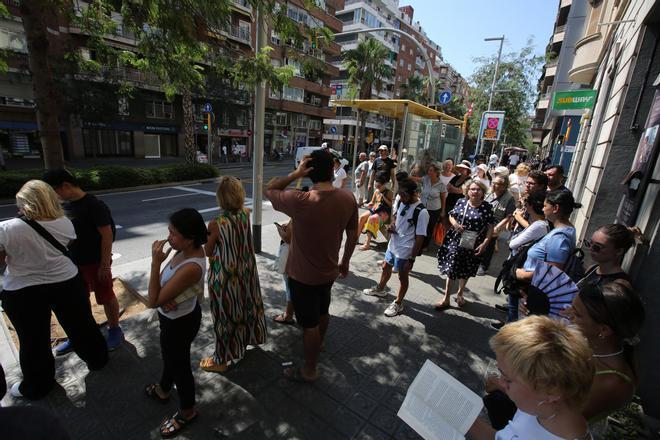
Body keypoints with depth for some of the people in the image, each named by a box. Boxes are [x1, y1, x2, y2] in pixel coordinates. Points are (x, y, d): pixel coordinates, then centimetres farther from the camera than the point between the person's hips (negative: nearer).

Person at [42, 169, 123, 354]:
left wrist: (105, 264, -19)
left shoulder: (94, 206, -20)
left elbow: (107, 235, -20)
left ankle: (115, 330, 27)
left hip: (95, 263, -8)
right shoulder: (66, 205, 5)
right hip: (74, 262, 8)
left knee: (105, 297, 8)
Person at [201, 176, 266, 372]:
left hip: (224, 276, -5)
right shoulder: (245, 214, -11)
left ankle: (222, 360, 31)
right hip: (246, 271, 6)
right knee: (244, 306, 26)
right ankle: (244, 339, 51)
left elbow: (207, 252, -9)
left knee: (225, 315, 11)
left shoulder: (216, 224, -25)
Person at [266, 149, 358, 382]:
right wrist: (345, 262, 14)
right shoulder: (348, 199, -11)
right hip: (329, 271, 6)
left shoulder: (300, 201, -27)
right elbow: (353, 235, 0)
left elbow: (269, 190, -10)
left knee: (309, 323, 12)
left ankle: (309, 370, 34)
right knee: (323, 312, 29)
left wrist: (294, 174, -20)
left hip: (303, 275, -5)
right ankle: (317, 345, 57)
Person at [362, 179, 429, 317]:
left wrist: (411, 259, -18)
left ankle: (398, 304, 32)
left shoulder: (421, 212, -25)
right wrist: (392, 226, -6)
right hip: (393, 245, 7)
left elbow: (420, 239, -21)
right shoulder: (401, 202, -4)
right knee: (386, 267, 26)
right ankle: (380, 289, 51)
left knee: (403, 276, 12)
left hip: (405, 251, -7)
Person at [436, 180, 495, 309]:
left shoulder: (487, 207, -7)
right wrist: (454, 224, -11)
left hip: (473, 245, -1)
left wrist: (485, 243, -14)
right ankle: (446, 299, 17)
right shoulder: (461, 202, -1)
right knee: (450, 269, 3)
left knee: (466, 271, 17)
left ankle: (459, 294, 41)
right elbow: (451, 215, 10)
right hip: (455, 241, 1)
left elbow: (490, 228, -6)